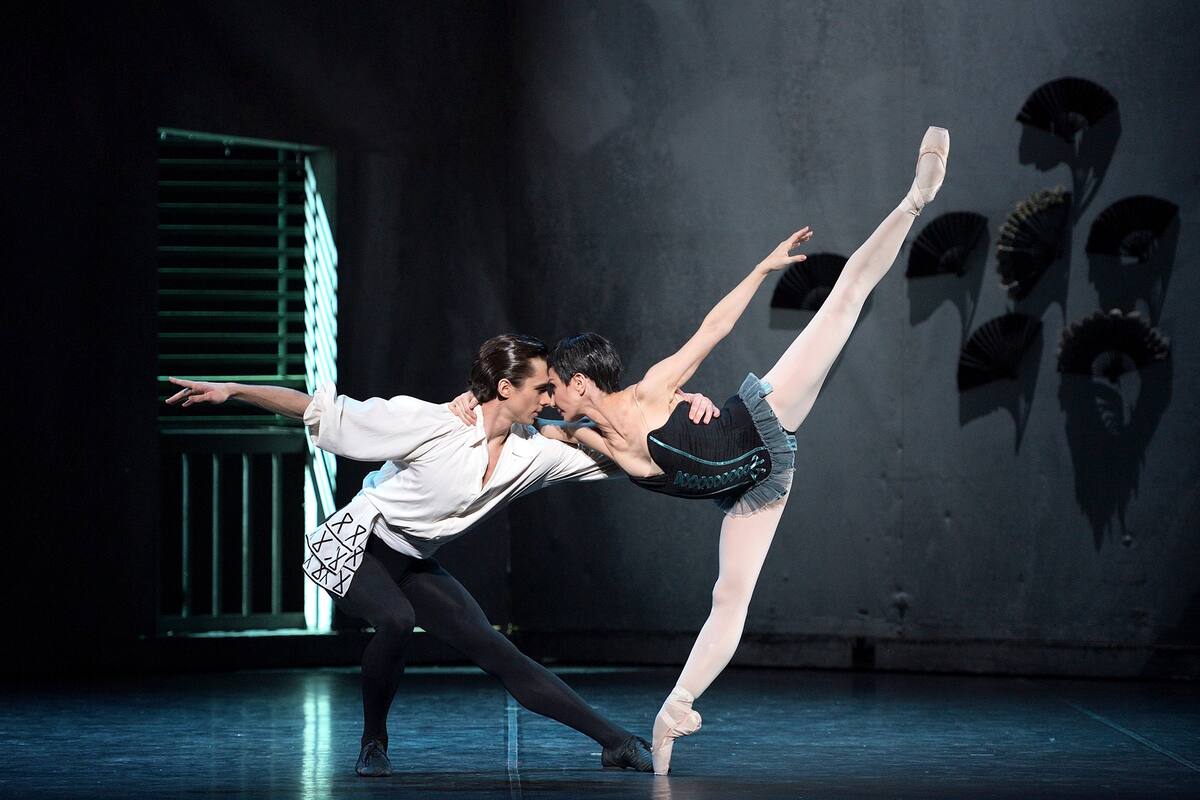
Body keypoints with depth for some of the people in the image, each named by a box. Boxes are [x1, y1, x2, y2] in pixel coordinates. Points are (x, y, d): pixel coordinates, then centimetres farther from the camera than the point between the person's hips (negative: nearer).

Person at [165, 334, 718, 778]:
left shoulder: (534, 455, -8)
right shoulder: (432, 424, -26)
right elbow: (325, 413, -23)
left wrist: (682, 410, -13)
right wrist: (232, 391, -26)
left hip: (414, 562, 6)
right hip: (355, 545, -6)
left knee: (497, 652, -2)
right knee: (397, 621, -34)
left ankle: (616, 742, -1)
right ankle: (373, 743, -11)